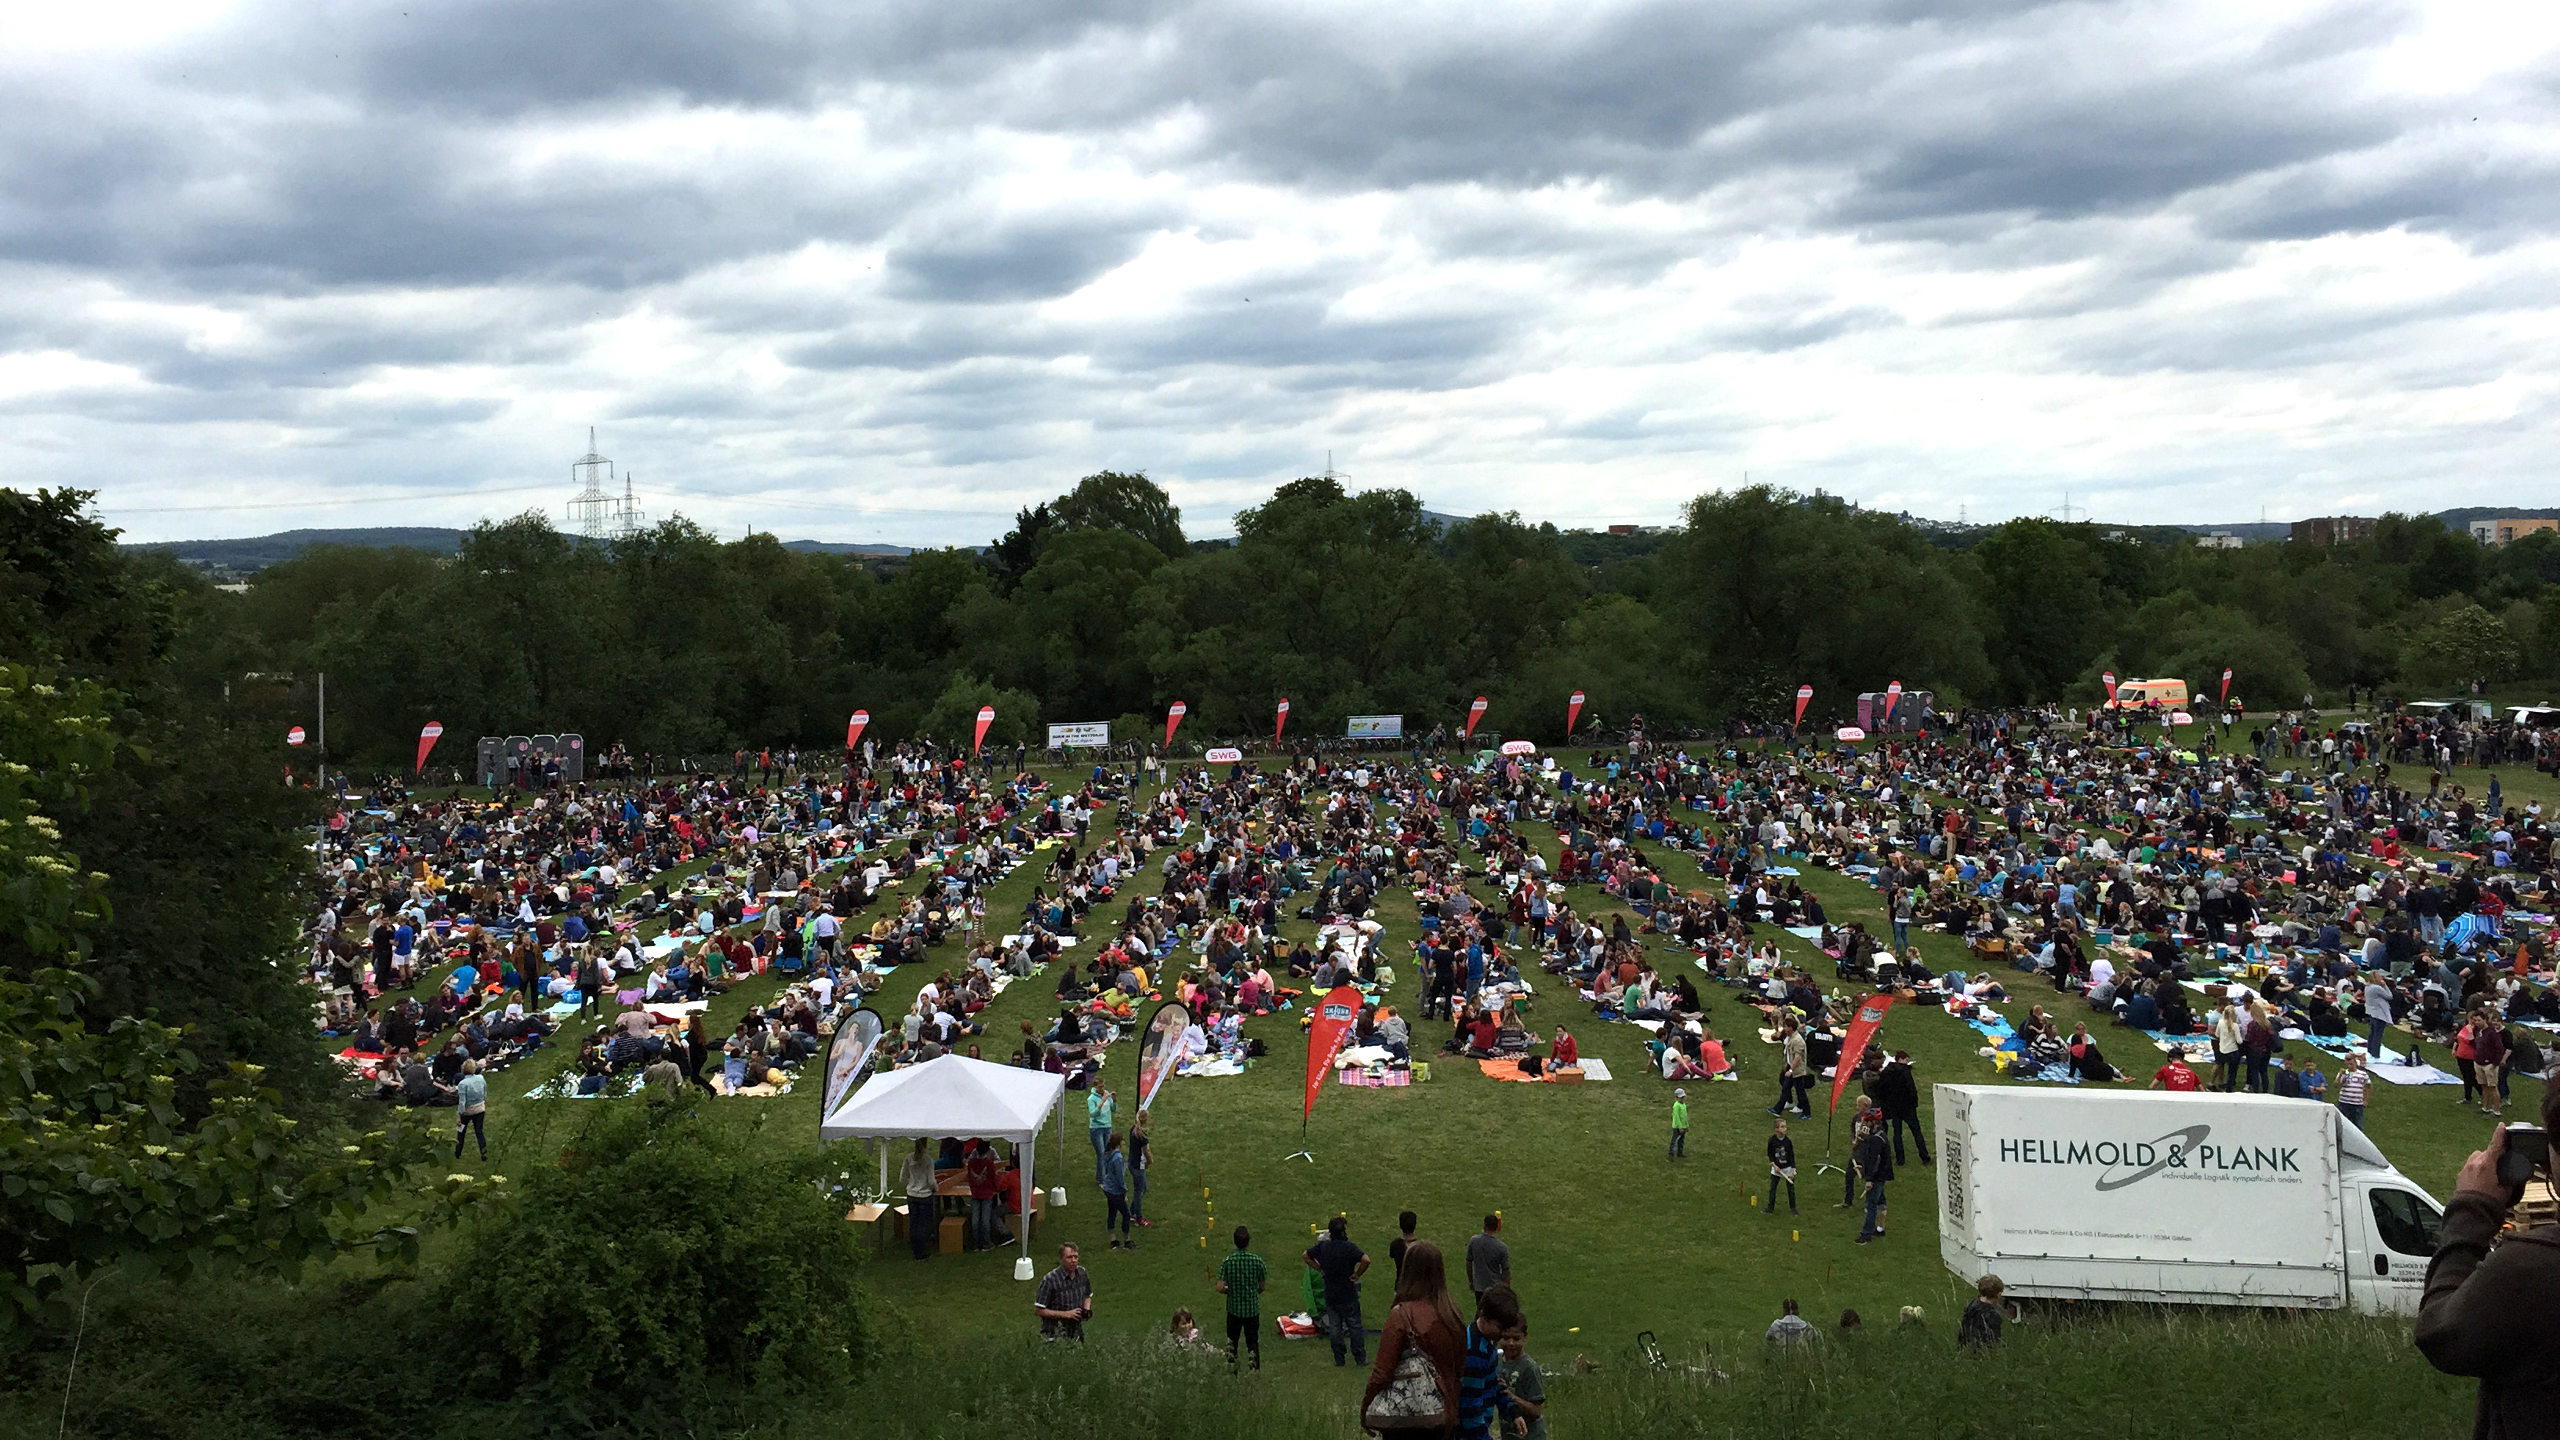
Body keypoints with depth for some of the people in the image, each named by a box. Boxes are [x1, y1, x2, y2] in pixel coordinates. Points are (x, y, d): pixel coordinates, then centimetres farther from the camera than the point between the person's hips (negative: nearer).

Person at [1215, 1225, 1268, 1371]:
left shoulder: (1227, 1261, -13)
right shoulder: (1257, 1261, -13)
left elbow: (1220, 1288, -16)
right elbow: (1262, 1286, -3)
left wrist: (1230, 1291, 5)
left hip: (1234, 1308, 1)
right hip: (1252, 1308, -1)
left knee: (1231, 1341, 18)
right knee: (1252, 1342, 12)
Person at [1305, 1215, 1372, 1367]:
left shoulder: (1322, 1246, -1)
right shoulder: (1349, 1247, -18)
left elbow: (1306, 1256, 12)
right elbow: (1366, 1260, -31)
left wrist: (1320, 1269, 9)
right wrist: (1357, 1274, -16)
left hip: (1330, 1295, 4)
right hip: (1348, 1295, -4)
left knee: (1334, 1327, 11)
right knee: (1354, 1326, 8)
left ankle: (1338, 1359, 14)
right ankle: (1361, 1358, 11)